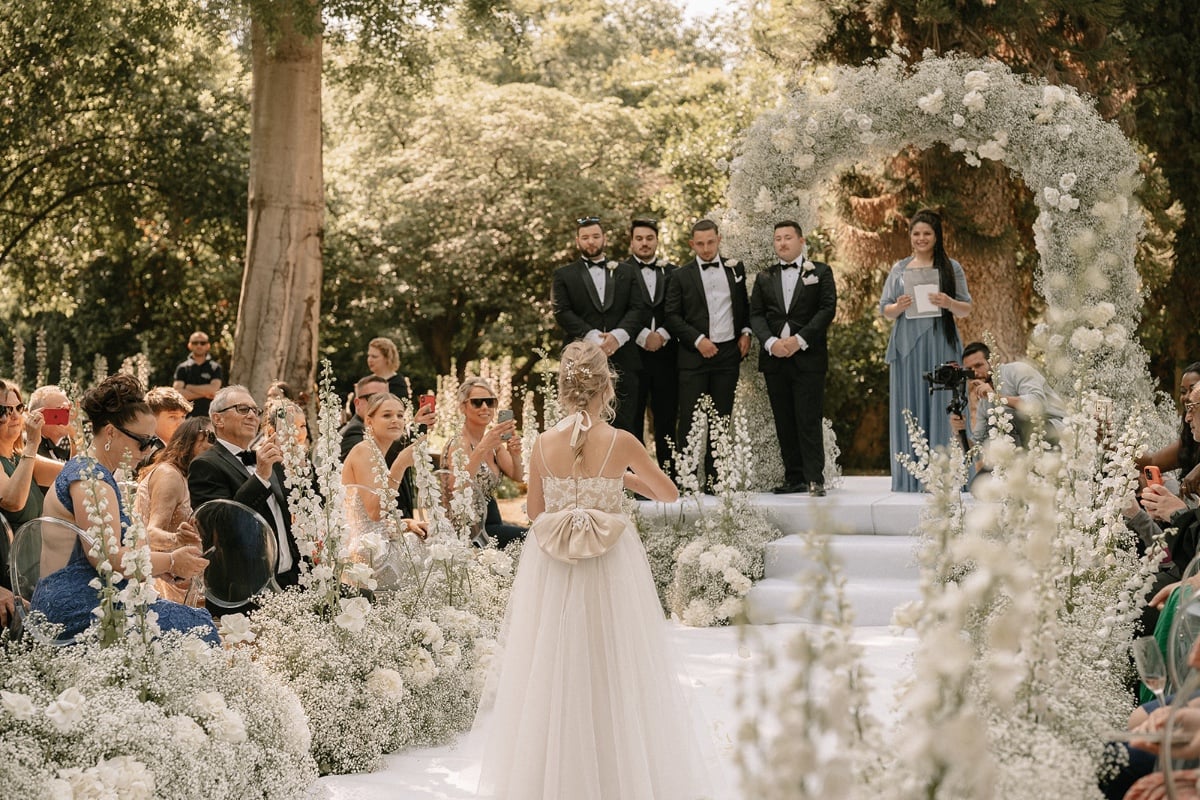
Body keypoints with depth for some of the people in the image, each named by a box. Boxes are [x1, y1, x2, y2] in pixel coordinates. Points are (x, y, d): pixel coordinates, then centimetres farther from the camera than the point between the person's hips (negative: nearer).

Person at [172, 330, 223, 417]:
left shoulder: (215, 368, 7)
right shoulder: (182, 368, 9)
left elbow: (213, 389, -8)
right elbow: (178, 393, -3)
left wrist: (189, 387, -1)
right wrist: (204, 394, -7)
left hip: (209, 416, -1)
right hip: (188, 416, 1)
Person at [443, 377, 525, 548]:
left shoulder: (493, 442, 10)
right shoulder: (460, 444, -16)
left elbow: (517, 476, 0)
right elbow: (455, 486, -34)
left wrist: (515, 455, -21)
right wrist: (483, 448, -45)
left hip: (492, 524, 8)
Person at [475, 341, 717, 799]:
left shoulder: (544, 444, -6)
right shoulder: (621, 443, -11)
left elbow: (534, 513, 6)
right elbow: (669, 493, 4)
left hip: (552, 570, 2)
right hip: (611, 568, -2)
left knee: (554, 672, 12)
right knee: (612, 671, 9)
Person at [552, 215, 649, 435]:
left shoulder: (626, 272, 17)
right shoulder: (564, 275, 11)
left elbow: (639, 309, 6)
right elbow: (562, 313, -1)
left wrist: (618, 336, -11)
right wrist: (593, 337, -14)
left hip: (622, 358, 2)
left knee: (627, 423, -3)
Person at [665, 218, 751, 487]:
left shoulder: (735, 269, 9)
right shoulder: (682, 276, 0)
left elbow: (744, 304, 19)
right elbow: (672, 316, -2)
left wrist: (745, 332, 4)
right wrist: (698, 340, -12)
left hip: (728, 353, 3)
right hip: (694, 355, -3)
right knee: (689, 420, -5)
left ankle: (715, 475, 11)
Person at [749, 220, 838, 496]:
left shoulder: (820, 272, 6)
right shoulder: (764, 277, 15)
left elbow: (827, 309, -3)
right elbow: (756, 315, 8)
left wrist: (799, 339, -13)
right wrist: (771, 342, -10)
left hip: (808, 357, -4)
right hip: (775, 358, 4)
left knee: (809, 421, -8)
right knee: (784, 422, 4)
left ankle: (815, 479, -7)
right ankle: (794, 478, 9)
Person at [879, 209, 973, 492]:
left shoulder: (951, 267, 6)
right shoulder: (899, 269, 13)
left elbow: (967, 309, 6)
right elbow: (885, 310, 12)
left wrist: (949, 303, -15)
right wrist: (899, 307, -10)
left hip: (939, 345, -2)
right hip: (906, 346, 2)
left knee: (938, 406, -5)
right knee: (907, 408, 0)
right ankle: (909, 478, 2)